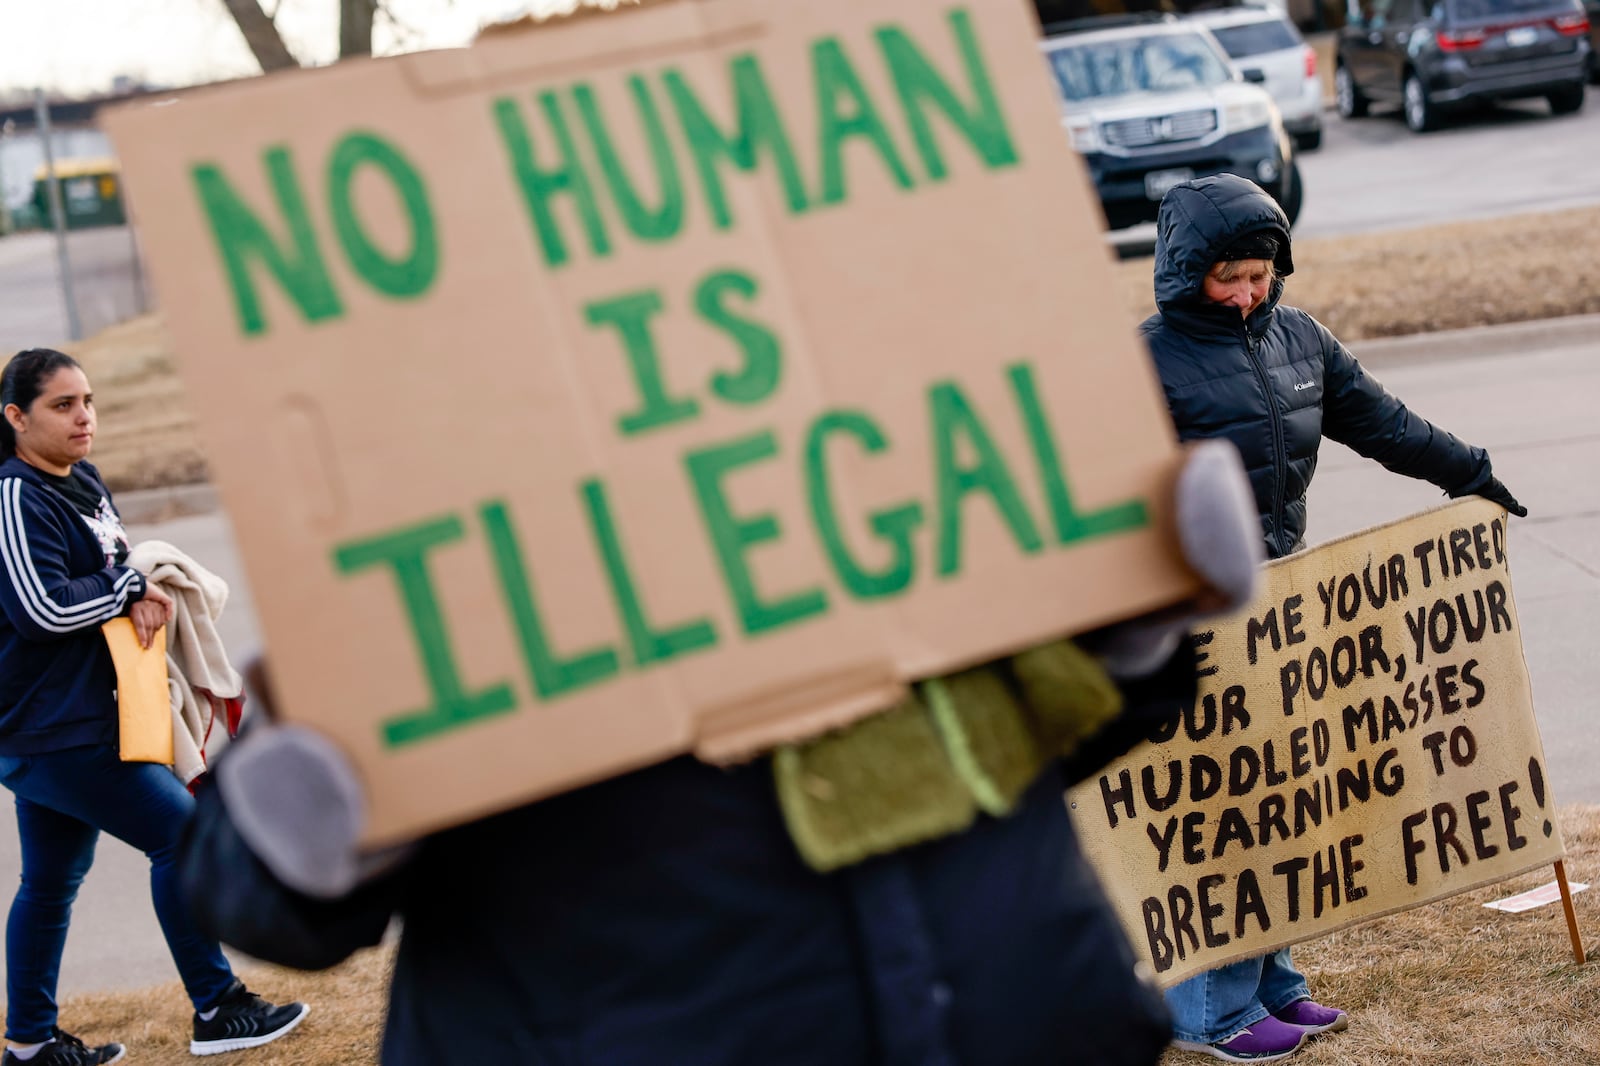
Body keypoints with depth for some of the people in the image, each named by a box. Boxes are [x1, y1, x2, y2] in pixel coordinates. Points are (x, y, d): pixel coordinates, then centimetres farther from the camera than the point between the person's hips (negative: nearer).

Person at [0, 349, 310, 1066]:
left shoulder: (84, 481, 11)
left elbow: (113, 565, 22)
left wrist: (141, 597, -1)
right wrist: (131, 588, -11)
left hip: (76, 718, 9)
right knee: (181, 833, -6)